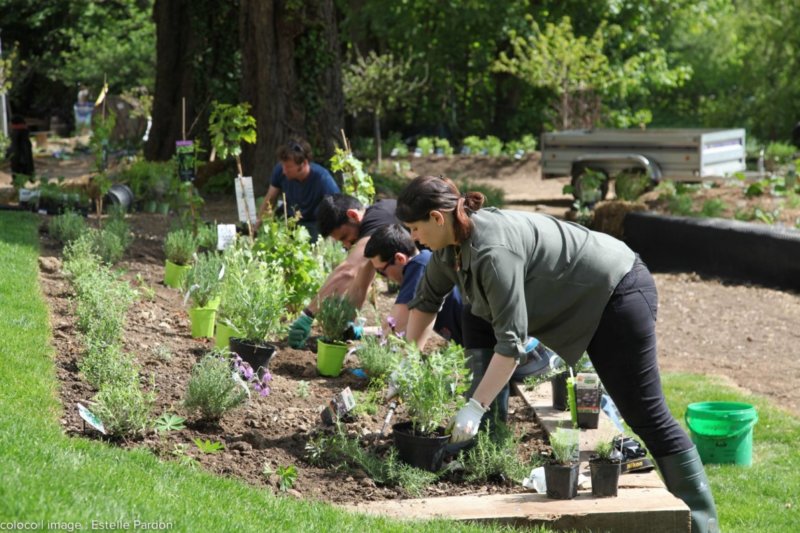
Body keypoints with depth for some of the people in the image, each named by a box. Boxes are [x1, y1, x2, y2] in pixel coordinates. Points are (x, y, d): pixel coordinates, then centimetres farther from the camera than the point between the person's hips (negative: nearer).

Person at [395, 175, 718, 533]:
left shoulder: (492, 250, -30)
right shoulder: (451, 244, -1)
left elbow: (512, 339, -32)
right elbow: (426, 300, 17)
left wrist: (475, 408, -31)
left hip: (618, 293, -10)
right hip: (585, 300, 10)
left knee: (646, 415, -10)